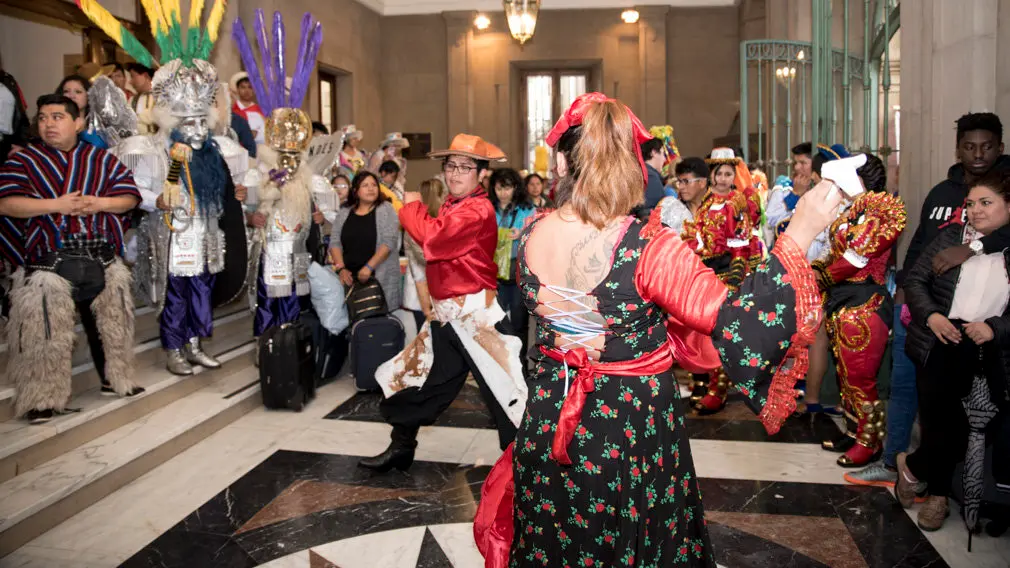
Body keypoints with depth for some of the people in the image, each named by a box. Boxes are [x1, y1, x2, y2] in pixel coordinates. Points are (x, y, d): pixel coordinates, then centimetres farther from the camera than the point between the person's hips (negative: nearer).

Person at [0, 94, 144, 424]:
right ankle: (44, 397, 8)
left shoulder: (102, 159, 10)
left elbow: (131, 197, 6)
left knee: (108, 322, 14)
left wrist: (99, 203, -12)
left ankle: (114, 379, 32)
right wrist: (57, 204, -18)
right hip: (49, 261, -3)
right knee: (45, 333, -3)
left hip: (103, 260, 3)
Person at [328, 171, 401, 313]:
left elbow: (389, 242, -9)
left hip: (379, 277, -3)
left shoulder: (385, 209, 0)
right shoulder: (343, 213, 11)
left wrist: (369, 267, -17)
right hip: (349, 276, 3)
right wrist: (341, 268, -8)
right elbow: (335, 242, 7)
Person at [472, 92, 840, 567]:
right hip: (632, 433, -4)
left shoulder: (530, 237, -11)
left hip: (549, 423, 4)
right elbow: (729, 320, -27)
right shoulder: (647, 248, -27)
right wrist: (798, 236, -24)